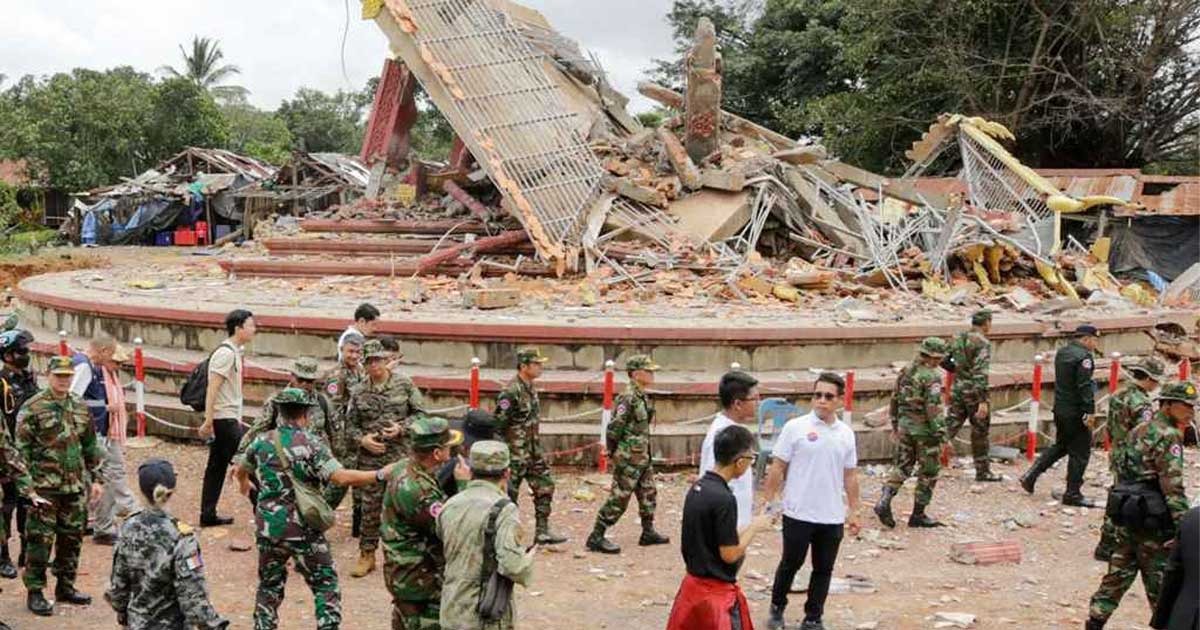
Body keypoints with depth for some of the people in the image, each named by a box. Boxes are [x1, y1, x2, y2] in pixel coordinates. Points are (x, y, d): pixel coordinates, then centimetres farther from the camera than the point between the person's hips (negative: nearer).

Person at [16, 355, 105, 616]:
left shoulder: (81, 408, 10)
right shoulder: (32, 408, -7)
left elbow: (91, 447, 16)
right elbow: (21, 449, -8)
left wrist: (96, 478, 12)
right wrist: (26, 484, -12)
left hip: (75, 487, 5)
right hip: (44, 487, -5)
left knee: (71, 540, 11)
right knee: (40, 541, -2)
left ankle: (66, 586, 24)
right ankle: (34, 592, 7)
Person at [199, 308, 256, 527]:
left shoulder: (234, 352, 13)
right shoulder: (226, 354, -16)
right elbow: (212, 389, -21)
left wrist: (237, 418, 21)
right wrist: (208, 421, -23)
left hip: (228, 418, 10)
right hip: (224, 419, -10)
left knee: (217, 467, 11)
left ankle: (208, 515, 16)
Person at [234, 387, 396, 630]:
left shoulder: (262, 442, 3)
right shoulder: (312, 444, -12)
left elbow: (241, 470, 23)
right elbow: (341, 477, -24)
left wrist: (243, 483, 46)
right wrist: (380, 475, -17)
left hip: (268, 528, 4)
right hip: (303, 530, -4)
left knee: (270, 584, 20)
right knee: (325, 584, 7)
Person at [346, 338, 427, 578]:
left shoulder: (404, 384, -1)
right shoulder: (359, 391, 5)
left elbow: (421, 414, 2)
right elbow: (350, 425, 10)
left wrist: (401, 428, -13)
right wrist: (362, 439, -9)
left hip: (400, 456, -2)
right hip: (370, 458, 2)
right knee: (369, 508, 6)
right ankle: (367, 555, 17)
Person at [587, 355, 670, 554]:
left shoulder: (642, 397, 9)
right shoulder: (628, 398, -20)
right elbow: (614, 428, -20)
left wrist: (646, 452, 17)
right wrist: (612, 451, -10)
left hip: (642, 457, 10)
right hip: (629, 458, -10)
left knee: (649, 494, 18)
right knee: (619, 498, -5)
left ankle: (648, 533, 31)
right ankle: (596, 537, 0)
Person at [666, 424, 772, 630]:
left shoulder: (697, 488, 3)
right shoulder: (723, 498, -22)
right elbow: (729, 554, -18)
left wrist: (746, 529, 10)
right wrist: (754, 528, -6)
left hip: (694, 583, 8)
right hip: (716, 592, -8)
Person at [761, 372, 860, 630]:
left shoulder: (846, 434, 6)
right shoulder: (795, 427, -6)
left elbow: (850, 476, 12)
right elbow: (777, 468, -4)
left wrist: (853, 511, 11)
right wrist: (769, 501, -7)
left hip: (832, 517, 3)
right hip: (798, 514, -3)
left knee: (823, 570, 9)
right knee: (790, 564, 10)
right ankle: (777, 608, 31)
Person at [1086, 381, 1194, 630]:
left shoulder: (1138, 431, 12)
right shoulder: (1168, 436, -14)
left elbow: (1121, 470, 17)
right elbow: (1172, 487, -20)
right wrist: (1184, 527, -21)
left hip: (1125, 510, 8)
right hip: (1151, 520, -8)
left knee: (1119, 572, 13)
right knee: (1160, 580, 2)